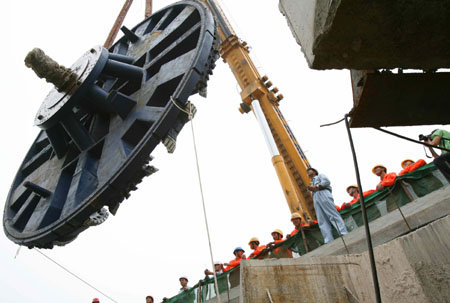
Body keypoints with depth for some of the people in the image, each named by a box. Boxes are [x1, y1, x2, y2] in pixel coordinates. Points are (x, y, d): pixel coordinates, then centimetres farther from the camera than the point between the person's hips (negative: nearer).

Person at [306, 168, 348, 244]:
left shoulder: (320, 175, 24)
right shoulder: (312, 183, 40)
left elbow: (327, 182, 2)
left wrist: (315, 187, -5)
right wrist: (310, 189, 7)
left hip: (323, 194, -6)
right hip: (316, 199, 6)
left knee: (332, 214, -19)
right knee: (322, 221, -9)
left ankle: (344, 233, -27)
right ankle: (328, 241, -20)